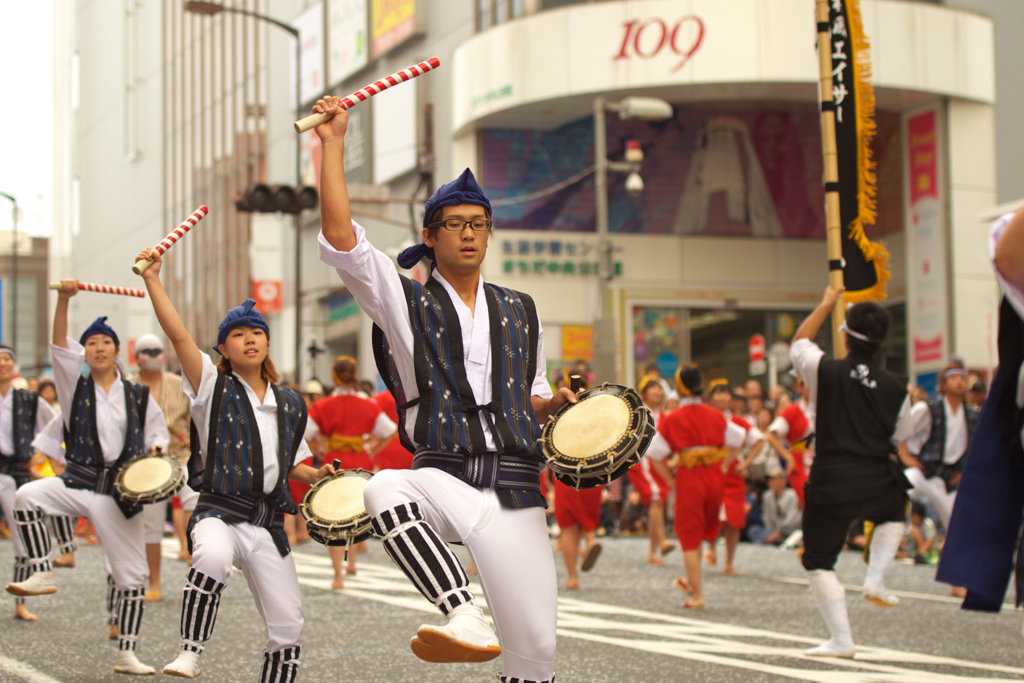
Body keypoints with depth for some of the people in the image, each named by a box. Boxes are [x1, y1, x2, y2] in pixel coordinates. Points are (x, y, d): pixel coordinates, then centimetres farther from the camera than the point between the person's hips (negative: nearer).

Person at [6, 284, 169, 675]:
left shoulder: (139, 397, 8)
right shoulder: (75, 387, 5)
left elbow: (158, 432, 18)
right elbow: (60, 346, -9)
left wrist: (154, 452, -6)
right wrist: (63, 300, -22)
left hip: (120, 491, 0)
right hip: (77, 481, 0)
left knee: (131, 575, 0)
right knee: (27, 497, -30)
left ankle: (126, 654, 12)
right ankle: (42, 574, -19)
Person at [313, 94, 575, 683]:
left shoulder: (520, 311, 19)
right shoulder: (406, 303, 8)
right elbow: (340, 239, -5)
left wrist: (555, 402, 5)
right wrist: (334, 143, -3)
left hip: (514, 488, 3)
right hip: (443, 477, -3)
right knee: (384, 490, -40)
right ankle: (463, 614, -46)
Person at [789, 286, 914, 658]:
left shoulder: (825, 371, -9)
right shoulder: (896, 387, -3)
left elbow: (798, 342, 13)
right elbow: (899, 437, 11)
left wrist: (826, 305, 23)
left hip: (830, 484, -2)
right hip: (877, 483, 2)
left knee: (818, 561, 10)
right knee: (894, 515, 36)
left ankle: (841, 639, 2)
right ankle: (875, 579, 17)